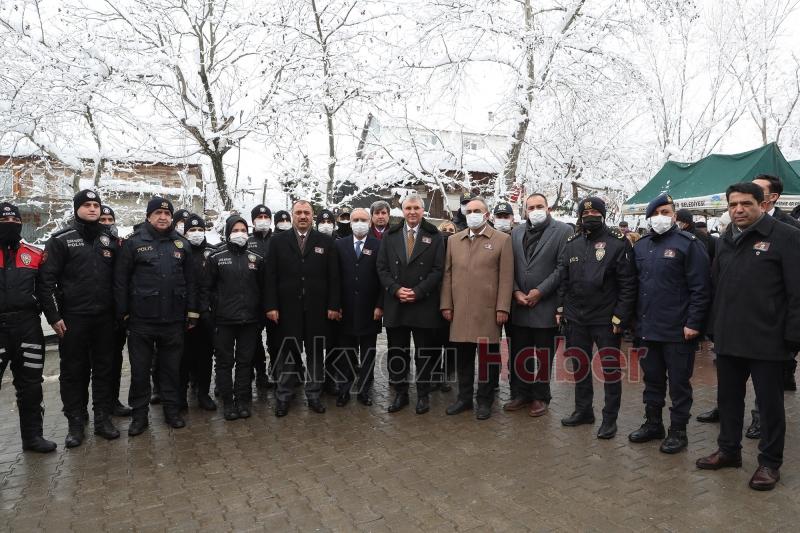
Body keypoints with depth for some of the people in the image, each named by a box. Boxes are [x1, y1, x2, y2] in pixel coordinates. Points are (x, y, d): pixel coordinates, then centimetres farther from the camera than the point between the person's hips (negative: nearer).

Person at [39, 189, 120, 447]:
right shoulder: (61, 239, -1)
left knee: (105, 369, 8)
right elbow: (47, 279, -5)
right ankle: (75, 422, 17)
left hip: (105, 317, 3)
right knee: (73, 371, 5)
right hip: (73, 318, -3)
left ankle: (103, 418, 19)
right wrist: (53, 316, -9)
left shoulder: (110, 240, 10)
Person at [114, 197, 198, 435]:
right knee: (140, 370, 7)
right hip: (141, 320, -2)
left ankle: (172, 410, 24)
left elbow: (190, 280, 9)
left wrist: (192, 312, 6)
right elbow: (121, 280, -1)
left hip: (173, 320, 2)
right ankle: (139, 414, 21)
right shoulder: (134, 243, -1)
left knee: (172, 368, 11)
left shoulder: (182, 244, 8)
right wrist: (122, 313, -4)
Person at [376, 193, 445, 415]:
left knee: (424, 353, 7)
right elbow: (382, 268, 5)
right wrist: (395, 289, -10)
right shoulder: (390, 236, 8)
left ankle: (423, 395, 22)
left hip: (424, 305, -2)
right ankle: (400, 393, 24)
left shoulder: (434, 236, 2)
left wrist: (418, 291, -13)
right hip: (395, 305, 2)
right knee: (396, 353, 9)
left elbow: (438, 270, -4)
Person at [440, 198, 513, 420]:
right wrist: (446, 305, 4)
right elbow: (447, 274, 10)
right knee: (463, 357, 11)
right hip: (460, 311, 3)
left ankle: (485, 401, 20)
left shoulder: (502, 240, 1)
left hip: (488, 311, -3)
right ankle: (464, 397, 26)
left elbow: (506, 277, -3)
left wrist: (503, 308, -9)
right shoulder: (453, 240, 12)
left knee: (488, 357, 6)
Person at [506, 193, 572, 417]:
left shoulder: (563, 231, -3)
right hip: (519, 304, 4)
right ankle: (520, 393, 24)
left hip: (546, 304, -4)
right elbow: (511, 266, 8)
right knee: (518, 353, 9)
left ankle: (540, 397, 21)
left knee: (544, 354, 7)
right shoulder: (516, 232, 11)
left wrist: (540, 291, -12)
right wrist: (516, 292, -4)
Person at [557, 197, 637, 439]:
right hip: (576, 317, 5)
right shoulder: (571, 243, 8)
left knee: (610, 368, 6)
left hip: (607, 319, -5)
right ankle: (583, 410, 31)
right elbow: (563, 279, 12)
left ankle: (610, 418, 19)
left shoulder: (618, 242, -6)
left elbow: (628, 283, -9)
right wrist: (561, 308, 6)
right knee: (579, 365, 15)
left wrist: (621, 315, -14)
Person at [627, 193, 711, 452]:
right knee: (652, 379, 16)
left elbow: (701, 288, -11)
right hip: (647, 328, 6)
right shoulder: (641, 245, 11)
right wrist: (634, 318, 11)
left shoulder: (688, 243, -7)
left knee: (678, 382, 7)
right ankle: (653, 423, 30)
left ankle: (678, 431, 20)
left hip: (678, 331, -6)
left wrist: (693, 323, -16)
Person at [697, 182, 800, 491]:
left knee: (769, 402, 8)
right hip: (728, 338, 6)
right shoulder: (725, 241, 11)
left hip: (766, 341, -6)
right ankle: (729, 450, 32)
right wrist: (714, 327, 11)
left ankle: (770, 462, 23)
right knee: (728, 397, 16)